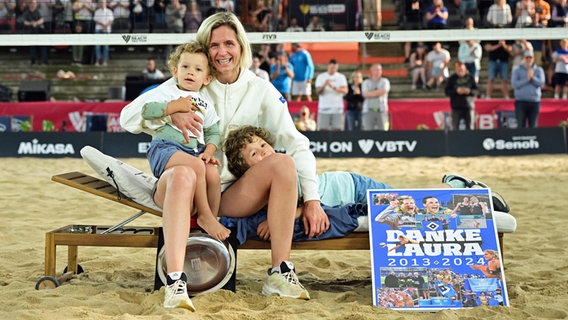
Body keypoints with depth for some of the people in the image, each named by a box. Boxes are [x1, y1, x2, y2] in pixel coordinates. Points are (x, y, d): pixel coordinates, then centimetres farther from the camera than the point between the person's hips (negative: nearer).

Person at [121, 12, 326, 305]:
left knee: (284, 163, -25)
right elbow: (128, 117, -3)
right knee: (182, 174, -37)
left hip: (234, 196, 2)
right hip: (189, 191, -2)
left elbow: (297, 144, -1)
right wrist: (169, 113, -23)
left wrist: (312, 199, -11)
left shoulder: (261, 90, 6)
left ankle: (279, 275, -24)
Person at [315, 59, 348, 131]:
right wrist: (324, 85, -20)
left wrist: (333, 87, -22)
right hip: (324, 108, 0)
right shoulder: (320, 77, 7)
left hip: (337, 109, 0)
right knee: (323, 130, -4)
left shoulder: (341, 77, 7)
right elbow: (318, 92, -1)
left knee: (337, 130, -3)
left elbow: (345, 91, -7)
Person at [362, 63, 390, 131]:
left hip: (381, 110, 0)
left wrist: (371, 93, -2)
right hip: (369, 110, 0)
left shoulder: (385, 81, 11)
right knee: (367, 130, -5)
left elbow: (383, 92, -8)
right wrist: (378, 92, -2)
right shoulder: (366, 82, 12)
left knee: (383, 130, -7)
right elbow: (365, 94, -4)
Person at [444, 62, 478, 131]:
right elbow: (446, 91, -1)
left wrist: (469, 91, -15)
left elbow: (476, 91, 5)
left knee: (470, 128, 4)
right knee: (454, 128, -2)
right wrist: (456, 91, -16)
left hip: (469, 106, 1)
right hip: (456, 107, -1)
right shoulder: (452, 78, 3)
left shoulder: (470, 78, 5)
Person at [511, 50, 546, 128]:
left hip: (535, 101, 2)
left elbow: (542, 83, -2)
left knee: (533, 125, 2)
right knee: (521, 125, -5)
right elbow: (514, 84, -6)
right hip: (521, 101, -1)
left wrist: (533, 77, -15)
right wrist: (527, 79, -11)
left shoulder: (539, 70, 12)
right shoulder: (517, 71, 7)